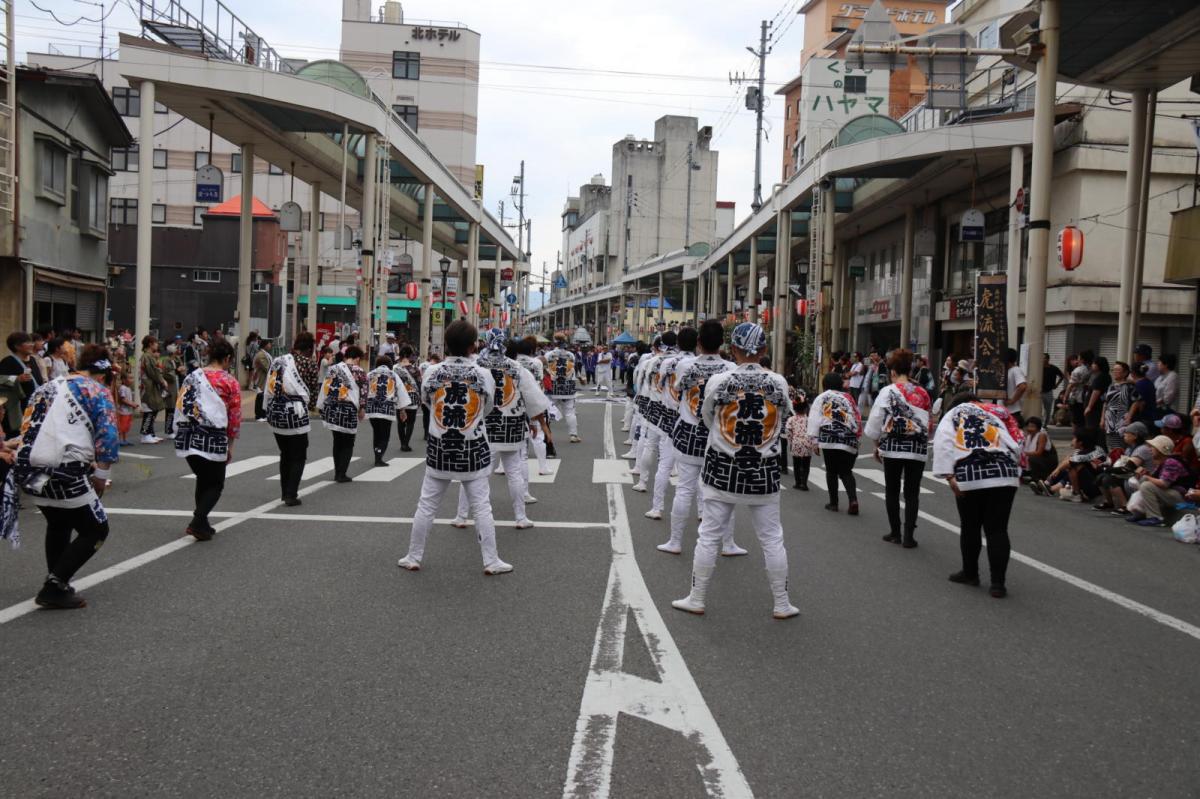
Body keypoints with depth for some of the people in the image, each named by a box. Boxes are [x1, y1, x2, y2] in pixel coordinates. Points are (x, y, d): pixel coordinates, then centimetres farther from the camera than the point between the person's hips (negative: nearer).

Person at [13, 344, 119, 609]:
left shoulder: (45, 387, 20)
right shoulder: (97, 392, 0)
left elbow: (27, 429, 22)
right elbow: (107, 437, -9)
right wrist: (101, 476, 1)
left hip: (28, 470, 8)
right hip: (64, 473, -8)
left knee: (58, 525, 28)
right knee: (95, 530, 6)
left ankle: (56, 587, 31)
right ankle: (54, 586, -2)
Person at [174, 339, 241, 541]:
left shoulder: (191, 377, 11)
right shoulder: (230, 382, -4)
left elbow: (180, 407, 10)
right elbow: (235, 416, -4)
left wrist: (181, 433, 17)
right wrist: (230, 446, 6)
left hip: (187, 437, 5)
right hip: (214, 439, -5)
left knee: (203, 479, 22)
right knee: (215, 484, 9)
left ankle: (202, 523, 25)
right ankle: (198, 522, -8)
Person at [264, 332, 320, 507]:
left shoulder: (278, 360, 10)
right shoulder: (309, 363, -4)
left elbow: (268, 389, 8)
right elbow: (312, 392, -2)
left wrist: (269, 409, 17)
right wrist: (310, 402, 18)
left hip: (275, 413, 5)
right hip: (295, 414, -5)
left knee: (285, 455, 20)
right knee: (298, 457, 6)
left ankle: (286, 492, 26)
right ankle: (291, 495, 0)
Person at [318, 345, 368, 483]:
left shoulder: (333, 368, 8)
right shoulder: (359, 371, -7)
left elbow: (325, 389, 8)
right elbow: (362, 393, -7)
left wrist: (321, 407, 15)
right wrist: (361, 409, 8)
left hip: (331, 408, 5)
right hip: (348, 410, -5)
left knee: (337, 442, 17)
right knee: (348, 444, 6)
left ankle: (337, 472, 21)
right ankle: (342, 474, 3)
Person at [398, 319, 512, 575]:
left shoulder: (432, 372, -8)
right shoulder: (483, 375, -11)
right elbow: (487, 409, 4)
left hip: (439, 448, 1)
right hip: (472, 449, -1)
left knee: (426, 505, 12)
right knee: (481, 507, 6)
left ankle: (414, 558, 21)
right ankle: (491, 561, 9)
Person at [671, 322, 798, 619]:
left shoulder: (718, 381, -11)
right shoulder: (778, 382, -7)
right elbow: (782, 423, 5)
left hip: (722, 469, -1)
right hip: (764, 472, 1)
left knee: (709, 536, 9)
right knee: (772, 538, 12)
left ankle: (696, 599, 19)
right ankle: (782, 604, 22)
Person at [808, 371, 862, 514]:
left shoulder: (821, 398, 7)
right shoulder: (849, 398, 17)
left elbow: (814, 420, 0)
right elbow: (857, 420, 17)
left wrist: (815, 440, 2)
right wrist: (855, 438, 24)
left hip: (829, 440, -3)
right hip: (849, 441, 3)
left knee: (831, 471, 9)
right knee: (846, 472, 10)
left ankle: (833, 502, 13)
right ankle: (853, 499, -9)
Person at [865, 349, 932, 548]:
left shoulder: (888, 391, -4)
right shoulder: (923, 393, 4)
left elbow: (875, 421, -1)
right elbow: (928, 423, 4)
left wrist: (877, 444, 12)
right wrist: (923, 440, 14)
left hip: (892, 448, -2)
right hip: (918, 449, 2)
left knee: (892, 491, 11)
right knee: (912, 493, 7)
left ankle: (895, 533, 15)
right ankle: (909, 535, 3)